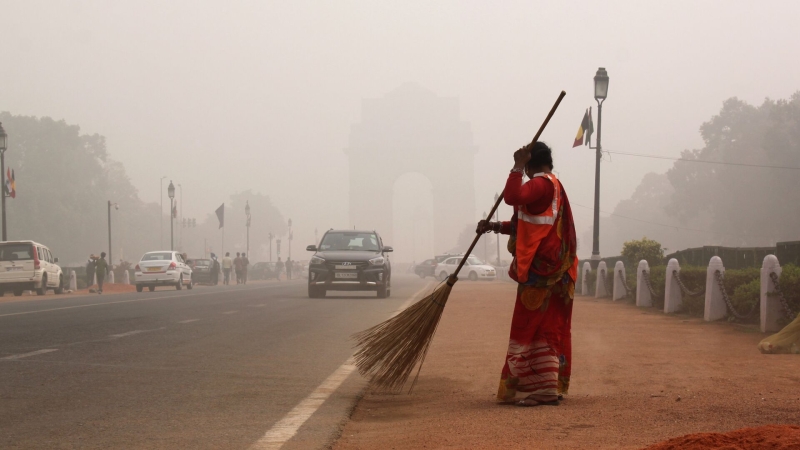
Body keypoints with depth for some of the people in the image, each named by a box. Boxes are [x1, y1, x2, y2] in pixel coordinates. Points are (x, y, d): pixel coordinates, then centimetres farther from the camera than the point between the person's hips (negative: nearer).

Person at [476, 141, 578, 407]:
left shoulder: (541, 184, -11)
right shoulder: (553, 186, 20)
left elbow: (513, 197, -31)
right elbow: (526, 226, 28)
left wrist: (517, 167, -19)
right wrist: (495, 227, 24)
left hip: (539, 272, -10)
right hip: (554, 272, 10)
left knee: (529, 328, -6)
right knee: (550, 329, 10)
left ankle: (542, 388, -8)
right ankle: (551, 388, 12)